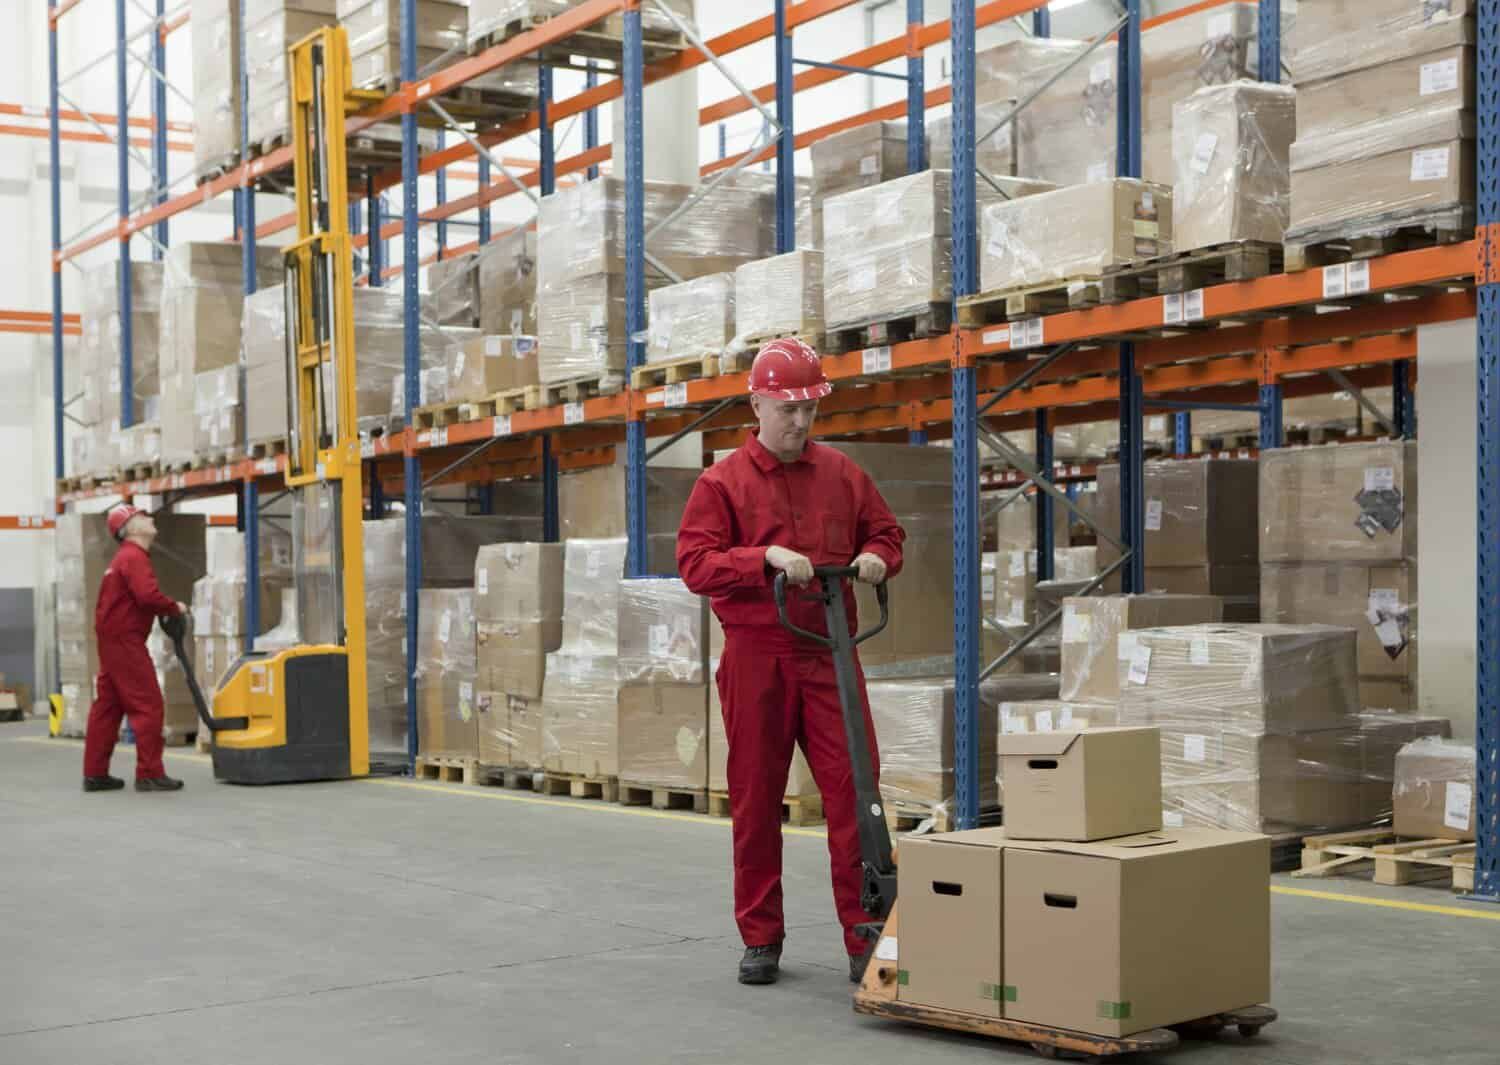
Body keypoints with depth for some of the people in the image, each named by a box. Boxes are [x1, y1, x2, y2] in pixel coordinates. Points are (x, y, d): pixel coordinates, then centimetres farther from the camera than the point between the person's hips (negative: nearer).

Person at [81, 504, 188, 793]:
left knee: (107, 706, 12)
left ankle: (95, 774, 16)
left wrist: (165, 609, 4)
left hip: (112, 639, 11)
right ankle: (150, 774, -7)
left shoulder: (126, 557, 20)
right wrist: (175, 607, -12)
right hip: (125, 640, -11)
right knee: (147, 706, -7)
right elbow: (148, 596, -28)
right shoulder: (134, 557, -14)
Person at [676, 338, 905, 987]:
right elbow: (695, 563, -8)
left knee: (854, 789, -4)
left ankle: (865, 938, 1)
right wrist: (767, 556, -21)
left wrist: (877, 558, -5)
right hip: (756, 657, -2)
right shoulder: (722, 483, 1)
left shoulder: (842, 473, 11)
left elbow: (886, 533, 19)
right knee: (756, 800, 5)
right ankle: (760, 940, 16)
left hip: (830, 654, 2)